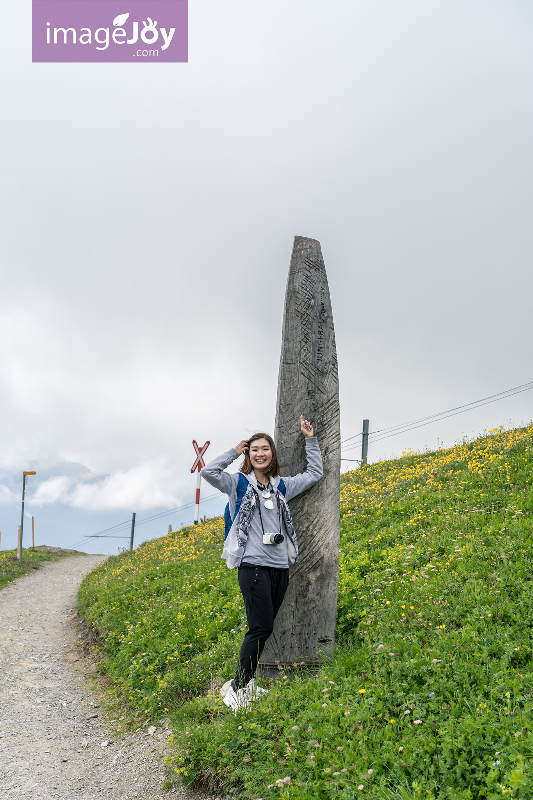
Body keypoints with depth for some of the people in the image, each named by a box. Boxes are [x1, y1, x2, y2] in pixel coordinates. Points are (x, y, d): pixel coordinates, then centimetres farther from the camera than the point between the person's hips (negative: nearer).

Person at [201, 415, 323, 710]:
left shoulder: (282, 486, 16)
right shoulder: (239, 484, 4)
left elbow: (315, 473, 25)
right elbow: (209, 471, -12)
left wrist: (311, 440, 19)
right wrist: (235, 451, -2)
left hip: (280, 567, 5)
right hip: (253, 566, -5)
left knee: (263, 628, 7)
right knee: (261, 628, -11)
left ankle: (245, 682, 18)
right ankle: (237, 687, -1)